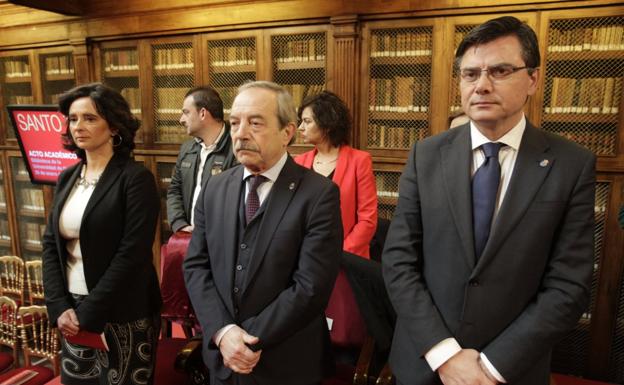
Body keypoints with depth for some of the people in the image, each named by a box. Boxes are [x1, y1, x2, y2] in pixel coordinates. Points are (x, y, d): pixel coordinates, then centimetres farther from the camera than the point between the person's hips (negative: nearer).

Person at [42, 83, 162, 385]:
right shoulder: (67, 178, 6)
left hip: (121, 314, -5)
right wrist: (59, 306, -5)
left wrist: (88, 314, -14)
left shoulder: (136, 178, -13)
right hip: (71, 310, 6)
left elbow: (132, 254, -17)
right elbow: (51, 245, 6)